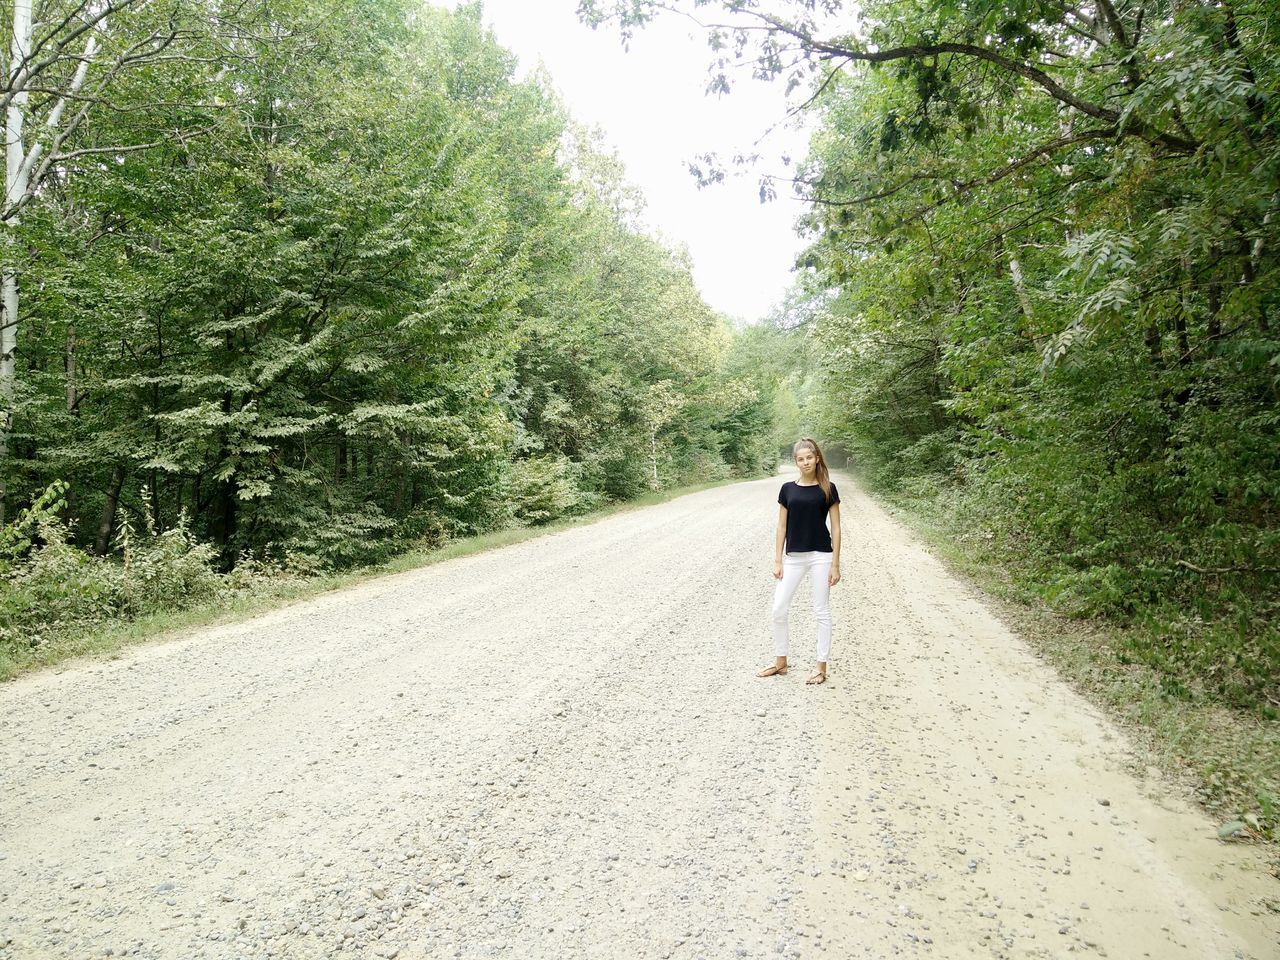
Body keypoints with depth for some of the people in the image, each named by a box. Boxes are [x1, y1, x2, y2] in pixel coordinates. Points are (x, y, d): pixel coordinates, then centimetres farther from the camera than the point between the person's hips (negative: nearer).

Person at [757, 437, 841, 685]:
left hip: (820, 556, -3)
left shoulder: (827, 489, -3)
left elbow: (836, 528, -2)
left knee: (821, 611, 5)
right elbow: (782, 527, 6)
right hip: (793, 557, 3)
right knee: (779, 609, 3)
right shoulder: (788, 489, 4)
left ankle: (821, 667, 15)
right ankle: (780, 662, 19)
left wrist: (835, 564, -5)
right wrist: (777, 560, 1)